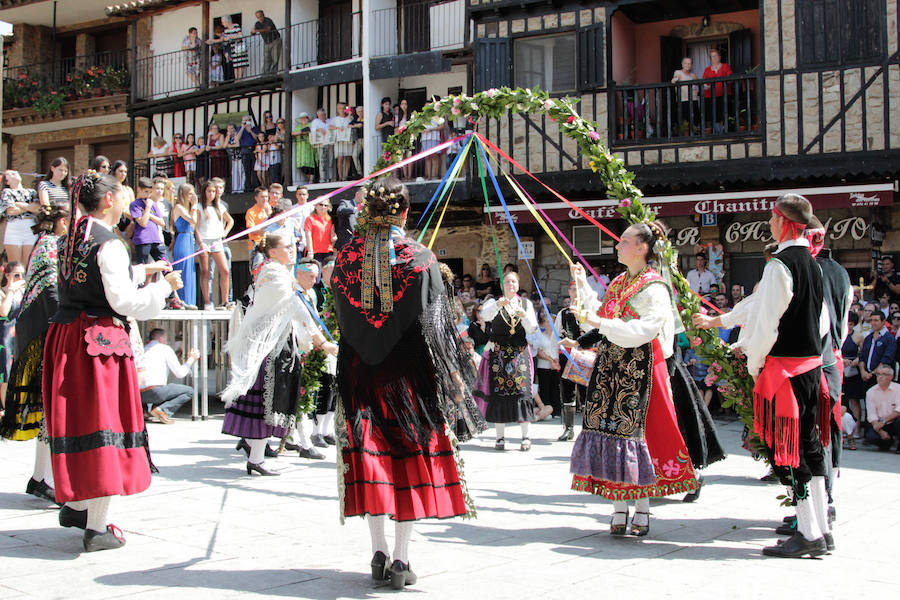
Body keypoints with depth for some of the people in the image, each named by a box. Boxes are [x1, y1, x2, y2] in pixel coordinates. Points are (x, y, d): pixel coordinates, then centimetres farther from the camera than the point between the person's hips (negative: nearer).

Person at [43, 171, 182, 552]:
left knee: (77, 417, 18)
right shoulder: (109, 244, -13)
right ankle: (97, 527, 1)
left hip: (65, 336, 8)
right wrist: (164, 287, -3)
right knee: (104, 421, -3)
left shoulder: (71, 239, 13)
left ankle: (75, 504, 30)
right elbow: (123, 301, -16)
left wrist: (141, 270, 31)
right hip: (100, 340, -8)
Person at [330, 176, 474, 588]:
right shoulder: (420, 258, -7)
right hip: (408, 370, -2)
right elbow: (434, 320, -5)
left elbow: (342, 319, 7)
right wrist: (449, 367, 4)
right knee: (412, 455, 4)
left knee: (371, 454, 10)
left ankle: (378, 553, 14)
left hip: (361, 370, 3)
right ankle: (401, 561, 5)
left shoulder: (347, 257, 0)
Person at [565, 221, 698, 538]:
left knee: (637, 429, -5)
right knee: (611, 428, 5)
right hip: (610, 368, 8)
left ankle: (642, 512, 8)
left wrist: (600, 323, -25)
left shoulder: (654, 289, -11)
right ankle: (619, 511, 13)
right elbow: (599, 315, 22)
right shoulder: (618, 283, 15)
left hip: (639, 369, -8)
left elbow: (643, 330, -21)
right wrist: (583, 286, 24)